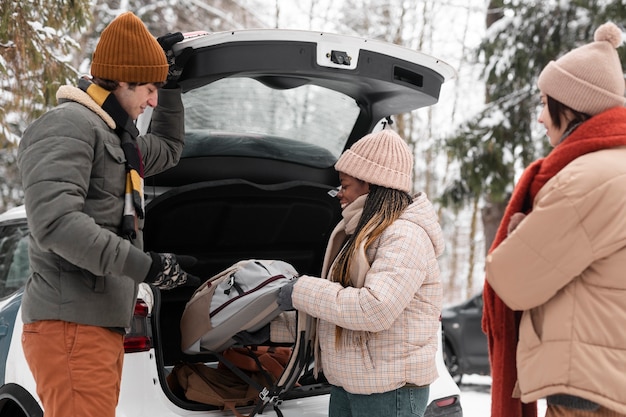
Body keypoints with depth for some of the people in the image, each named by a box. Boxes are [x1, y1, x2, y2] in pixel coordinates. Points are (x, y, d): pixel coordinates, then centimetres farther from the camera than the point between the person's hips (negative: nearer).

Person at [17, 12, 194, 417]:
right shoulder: (66, 125, -11)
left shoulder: (117, 135, 20)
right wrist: (144, 266, -22)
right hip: (71, 326, -10)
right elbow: (54, 221, -24)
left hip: (104, 325, 10)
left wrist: (170, 86, 27)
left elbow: (169, 149, 40)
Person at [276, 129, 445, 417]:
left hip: (389, 391, -9)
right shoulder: (360, 234, 12)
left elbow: (376, 309, -29)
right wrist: (272, 328, 15)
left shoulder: (405, 235, -17)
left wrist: (302, 291, -20)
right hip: (346, 384, 9)